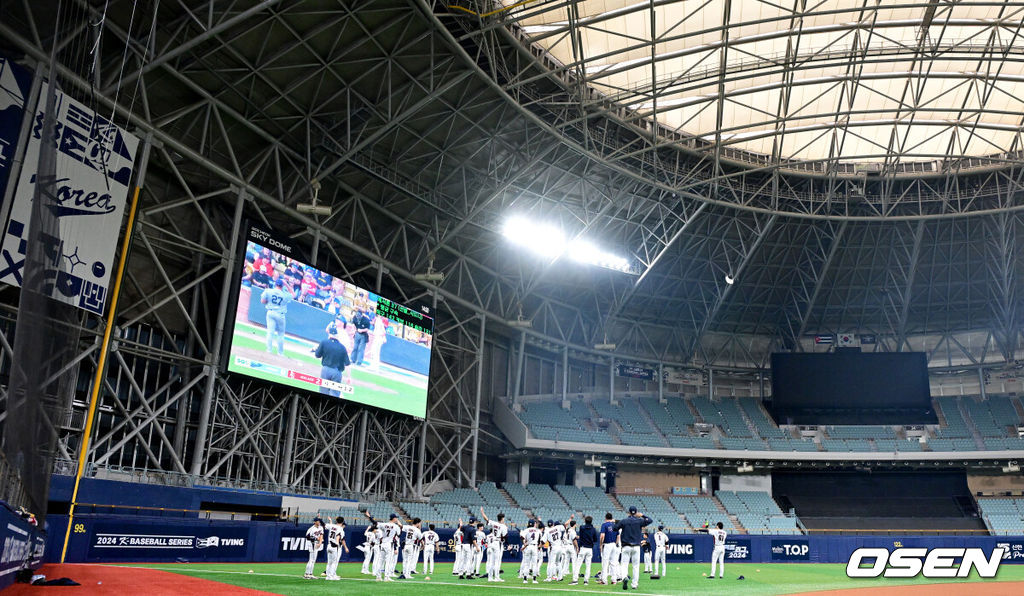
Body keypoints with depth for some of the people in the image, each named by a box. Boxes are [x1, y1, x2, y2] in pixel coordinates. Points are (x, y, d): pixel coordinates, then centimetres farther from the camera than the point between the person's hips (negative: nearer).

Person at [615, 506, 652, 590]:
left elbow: (615, 529, -3)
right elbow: (649, 520, 9)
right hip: (636, 547, 1)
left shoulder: (623, 521, -3)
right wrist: (642, 515, 16)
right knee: (636, 565, 9)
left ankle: (625, 577, -28)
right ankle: (635, 584, 9)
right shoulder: (639, 521, -2)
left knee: (624, 564, 0)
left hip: (626, 546, -1)